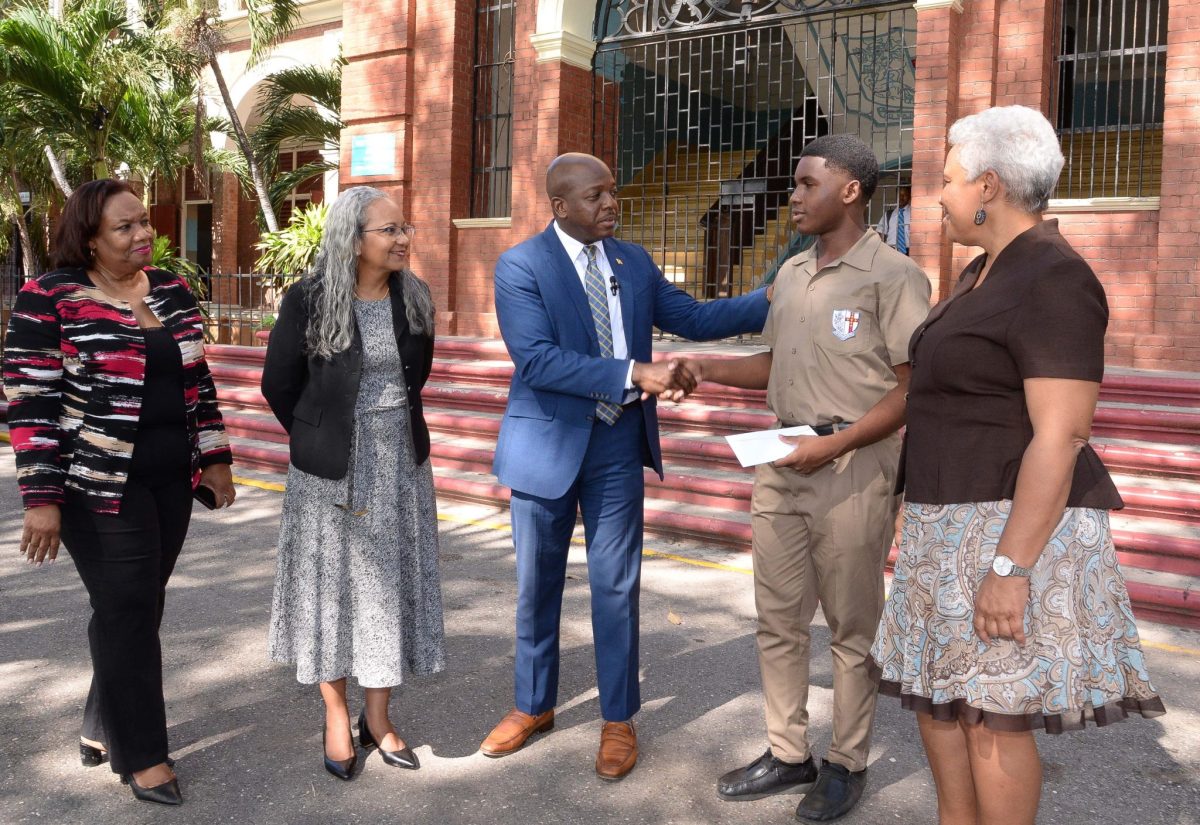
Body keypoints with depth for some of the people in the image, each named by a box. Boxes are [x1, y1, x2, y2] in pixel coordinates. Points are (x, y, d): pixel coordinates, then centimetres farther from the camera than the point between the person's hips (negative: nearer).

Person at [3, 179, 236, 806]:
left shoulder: (172, 291, 8)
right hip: (100, 485, -5)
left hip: (170, 480, 6)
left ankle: (103, 728, 30)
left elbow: (197, 382, 13)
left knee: (139, 609, 12)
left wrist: (214, 458, 10)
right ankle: (141, 754, 13)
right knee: (128, 613, -1)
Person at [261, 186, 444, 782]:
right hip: (333, 468, -3)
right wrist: (319, 441, 8)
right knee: (332, 583, 8)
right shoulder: (309, 300, -12)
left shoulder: (413, 296, -1)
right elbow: (279, 384, -2)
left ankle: (377, 719, 25)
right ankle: (336, 716, 26)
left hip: (401, 463, 4)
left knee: (391, 583, 9)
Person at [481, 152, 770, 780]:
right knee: (537, 584, 13)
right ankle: (533, 706, 34)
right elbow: (536, 360, -23)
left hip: (617, 445, 3)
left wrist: (775, 299, -3)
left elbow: (693, 317, 7)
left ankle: (618, 719, 25)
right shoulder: (520, 267, -12)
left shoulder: (633, 262, 5)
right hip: (547, 445, -2)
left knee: (616, 584, 8)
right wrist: (635, 373, -28)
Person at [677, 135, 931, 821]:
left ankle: (848, 764, 24)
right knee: (779, 618, 13)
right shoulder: (791, 275, 13)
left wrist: (834, 445, -21)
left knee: (852, 626, 7)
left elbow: (914, 388, -13)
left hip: (853, 464, -7)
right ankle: (789, 754, 28)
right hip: (783, 459, 7)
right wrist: (706, 370, 8)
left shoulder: (893, 276, -10)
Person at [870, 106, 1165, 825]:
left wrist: (1010, 568, -25)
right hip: (960, 518, 10)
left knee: (990, 716, -2)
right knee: (936, 691, 16)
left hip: (1016, 525, -10)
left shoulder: (1053, 279, -16)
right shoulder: (988, 271, 14)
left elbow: (1059, 438, -22)